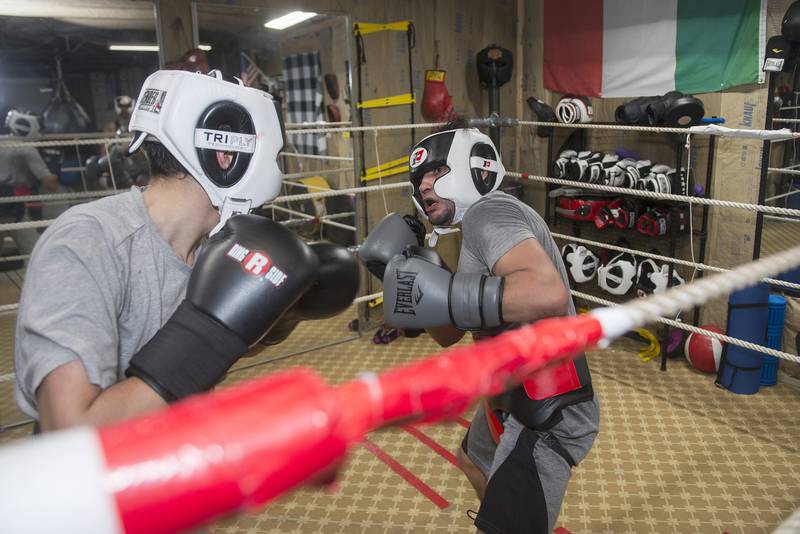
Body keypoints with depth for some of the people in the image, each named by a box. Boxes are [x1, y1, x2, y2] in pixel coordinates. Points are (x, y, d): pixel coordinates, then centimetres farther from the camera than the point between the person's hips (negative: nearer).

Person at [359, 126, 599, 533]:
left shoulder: (486, 211, -17)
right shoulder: (476, 231, 13)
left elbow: (549, 293, -37)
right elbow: (449, 335, 12)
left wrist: (445, 293, -32)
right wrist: (410, 276, -1)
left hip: (548, 410, -11)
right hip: (514, 397, 11)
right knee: (474, 462, 34)